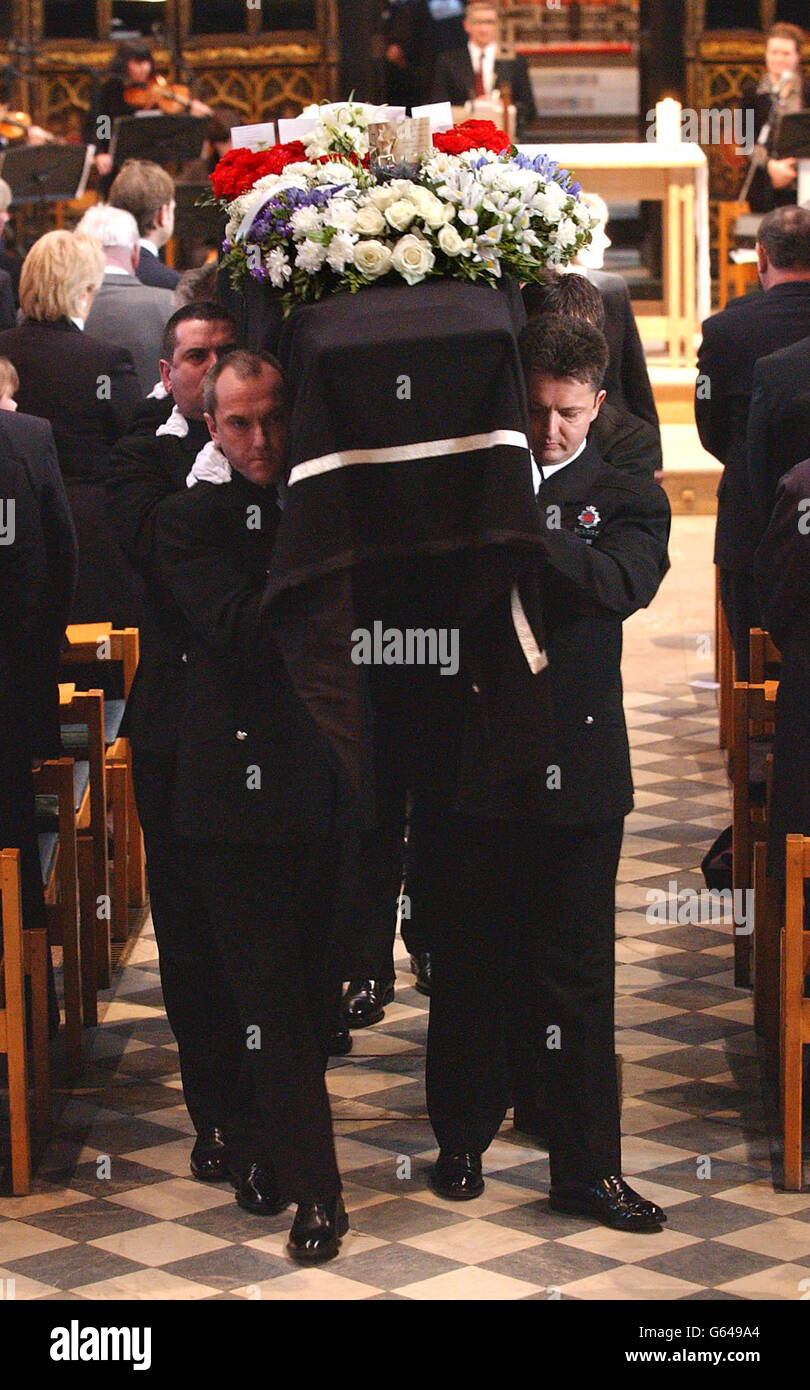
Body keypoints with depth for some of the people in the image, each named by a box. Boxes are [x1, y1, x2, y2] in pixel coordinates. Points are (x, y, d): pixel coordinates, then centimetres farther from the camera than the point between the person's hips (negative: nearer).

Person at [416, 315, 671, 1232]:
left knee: (575, 973, 2)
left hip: (575, 769, -1)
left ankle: (586, 1168, 11)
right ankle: (462, 1141, 26)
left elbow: (619, 584, -15)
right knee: (467, 961, 10)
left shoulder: (627, 500, 6)